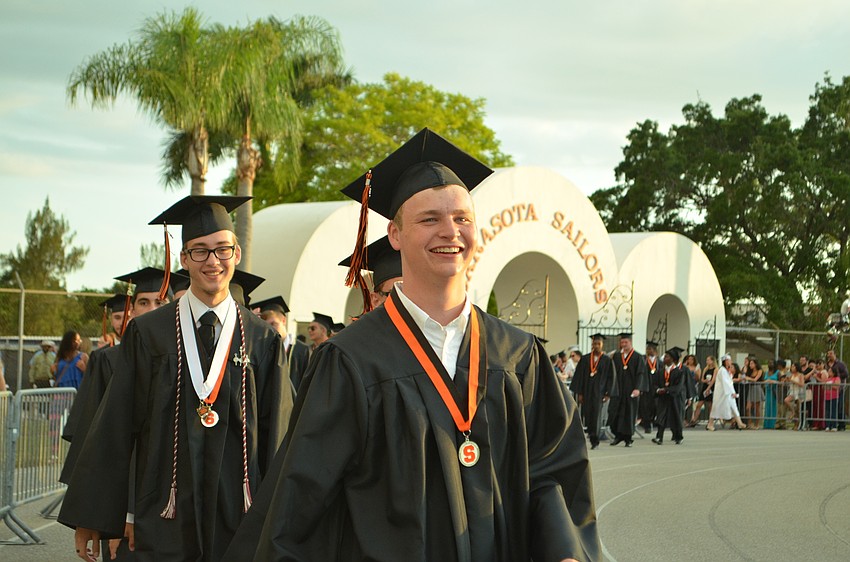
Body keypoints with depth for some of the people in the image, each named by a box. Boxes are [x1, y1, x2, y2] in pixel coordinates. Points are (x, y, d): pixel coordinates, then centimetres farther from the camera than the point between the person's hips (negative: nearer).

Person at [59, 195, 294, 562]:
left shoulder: (262, 340, 5)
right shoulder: (147, 334, 3)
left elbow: (276, 435, 5)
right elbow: (113, 428, 3)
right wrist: (90, 518, 1)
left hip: (240, 519, 1)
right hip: (165, 523, -1)